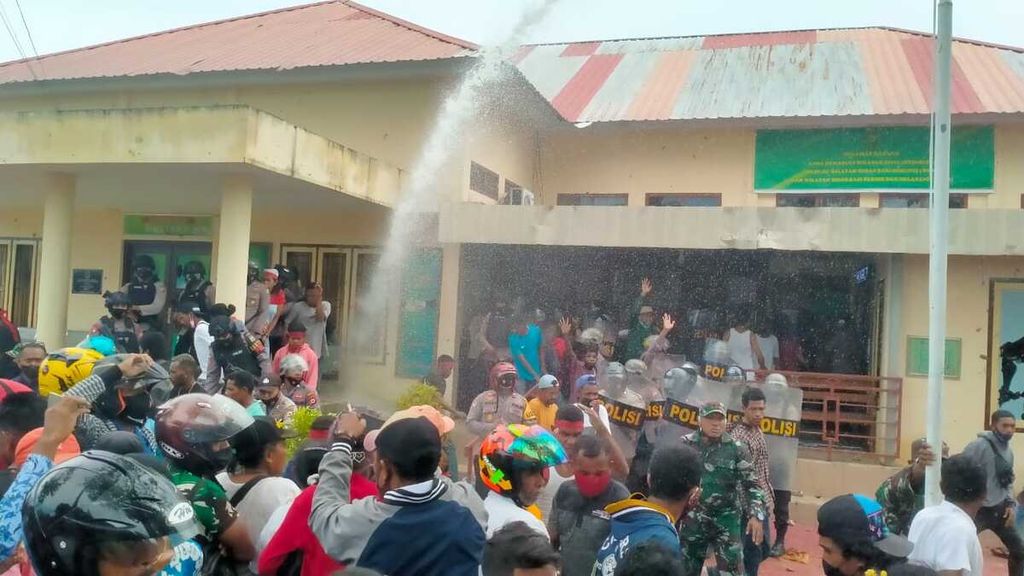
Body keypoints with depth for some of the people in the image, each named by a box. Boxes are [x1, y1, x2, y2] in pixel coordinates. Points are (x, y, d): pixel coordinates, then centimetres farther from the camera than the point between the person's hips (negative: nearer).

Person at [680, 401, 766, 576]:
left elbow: (751, 485, -4)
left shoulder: (736, 449, -4)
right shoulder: (685, 444, -3)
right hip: (693, 519, 1)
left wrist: (756, 516, -15)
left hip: (726, 519, -1)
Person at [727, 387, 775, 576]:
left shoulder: (757, 430, 9)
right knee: (755, 552, -2)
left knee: (763, 549, 17)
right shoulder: (738, 435, -19)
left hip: (762, 501, 9)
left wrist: (769, 498, 18)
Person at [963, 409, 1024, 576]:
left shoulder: (1008, 451, 9)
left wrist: (1010, 503, 7)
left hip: (1000, 510, 8)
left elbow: (1008, 480, 19)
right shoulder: (979, 446, -18)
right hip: (978, 510, -8)